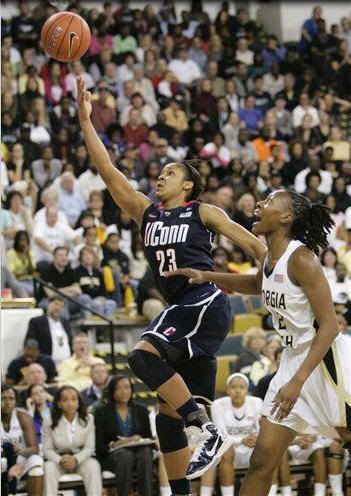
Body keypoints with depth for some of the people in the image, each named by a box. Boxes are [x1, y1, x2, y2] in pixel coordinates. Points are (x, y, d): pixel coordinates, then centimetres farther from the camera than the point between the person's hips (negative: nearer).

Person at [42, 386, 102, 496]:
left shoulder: (88, 419, -4)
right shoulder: (49, 423, -5)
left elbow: (89, 447, -7)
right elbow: (47, 449, -6)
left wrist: (76, 459, -26)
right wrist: (60, 460, -27)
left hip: (81, 458, 0)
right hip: (58, 459, 0)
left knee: (93, 465, -30)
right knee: (49, 468, -32)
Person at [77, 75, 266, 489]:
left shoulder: (202, 212, 5)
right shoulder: (145, 212, 19)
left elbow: (249, 242, 4)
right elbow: (107, 170, 15)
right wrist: (85, 121, 10)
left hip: (206, 303, -7)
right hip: (179, 310, 7)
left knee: (144, 356, -28)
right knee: (168, 413, 4)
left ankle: (212, 431, -27)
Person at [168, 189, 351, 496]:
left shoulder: (301, 258, -18)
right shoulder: (271, 259, 7)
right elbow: (257, 285, 33)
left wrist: (297, 382, -27)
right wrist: (207, 277, 19)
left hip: (325, 361, -8)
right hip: (294, 361, 8)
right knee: (262, 460, 4)